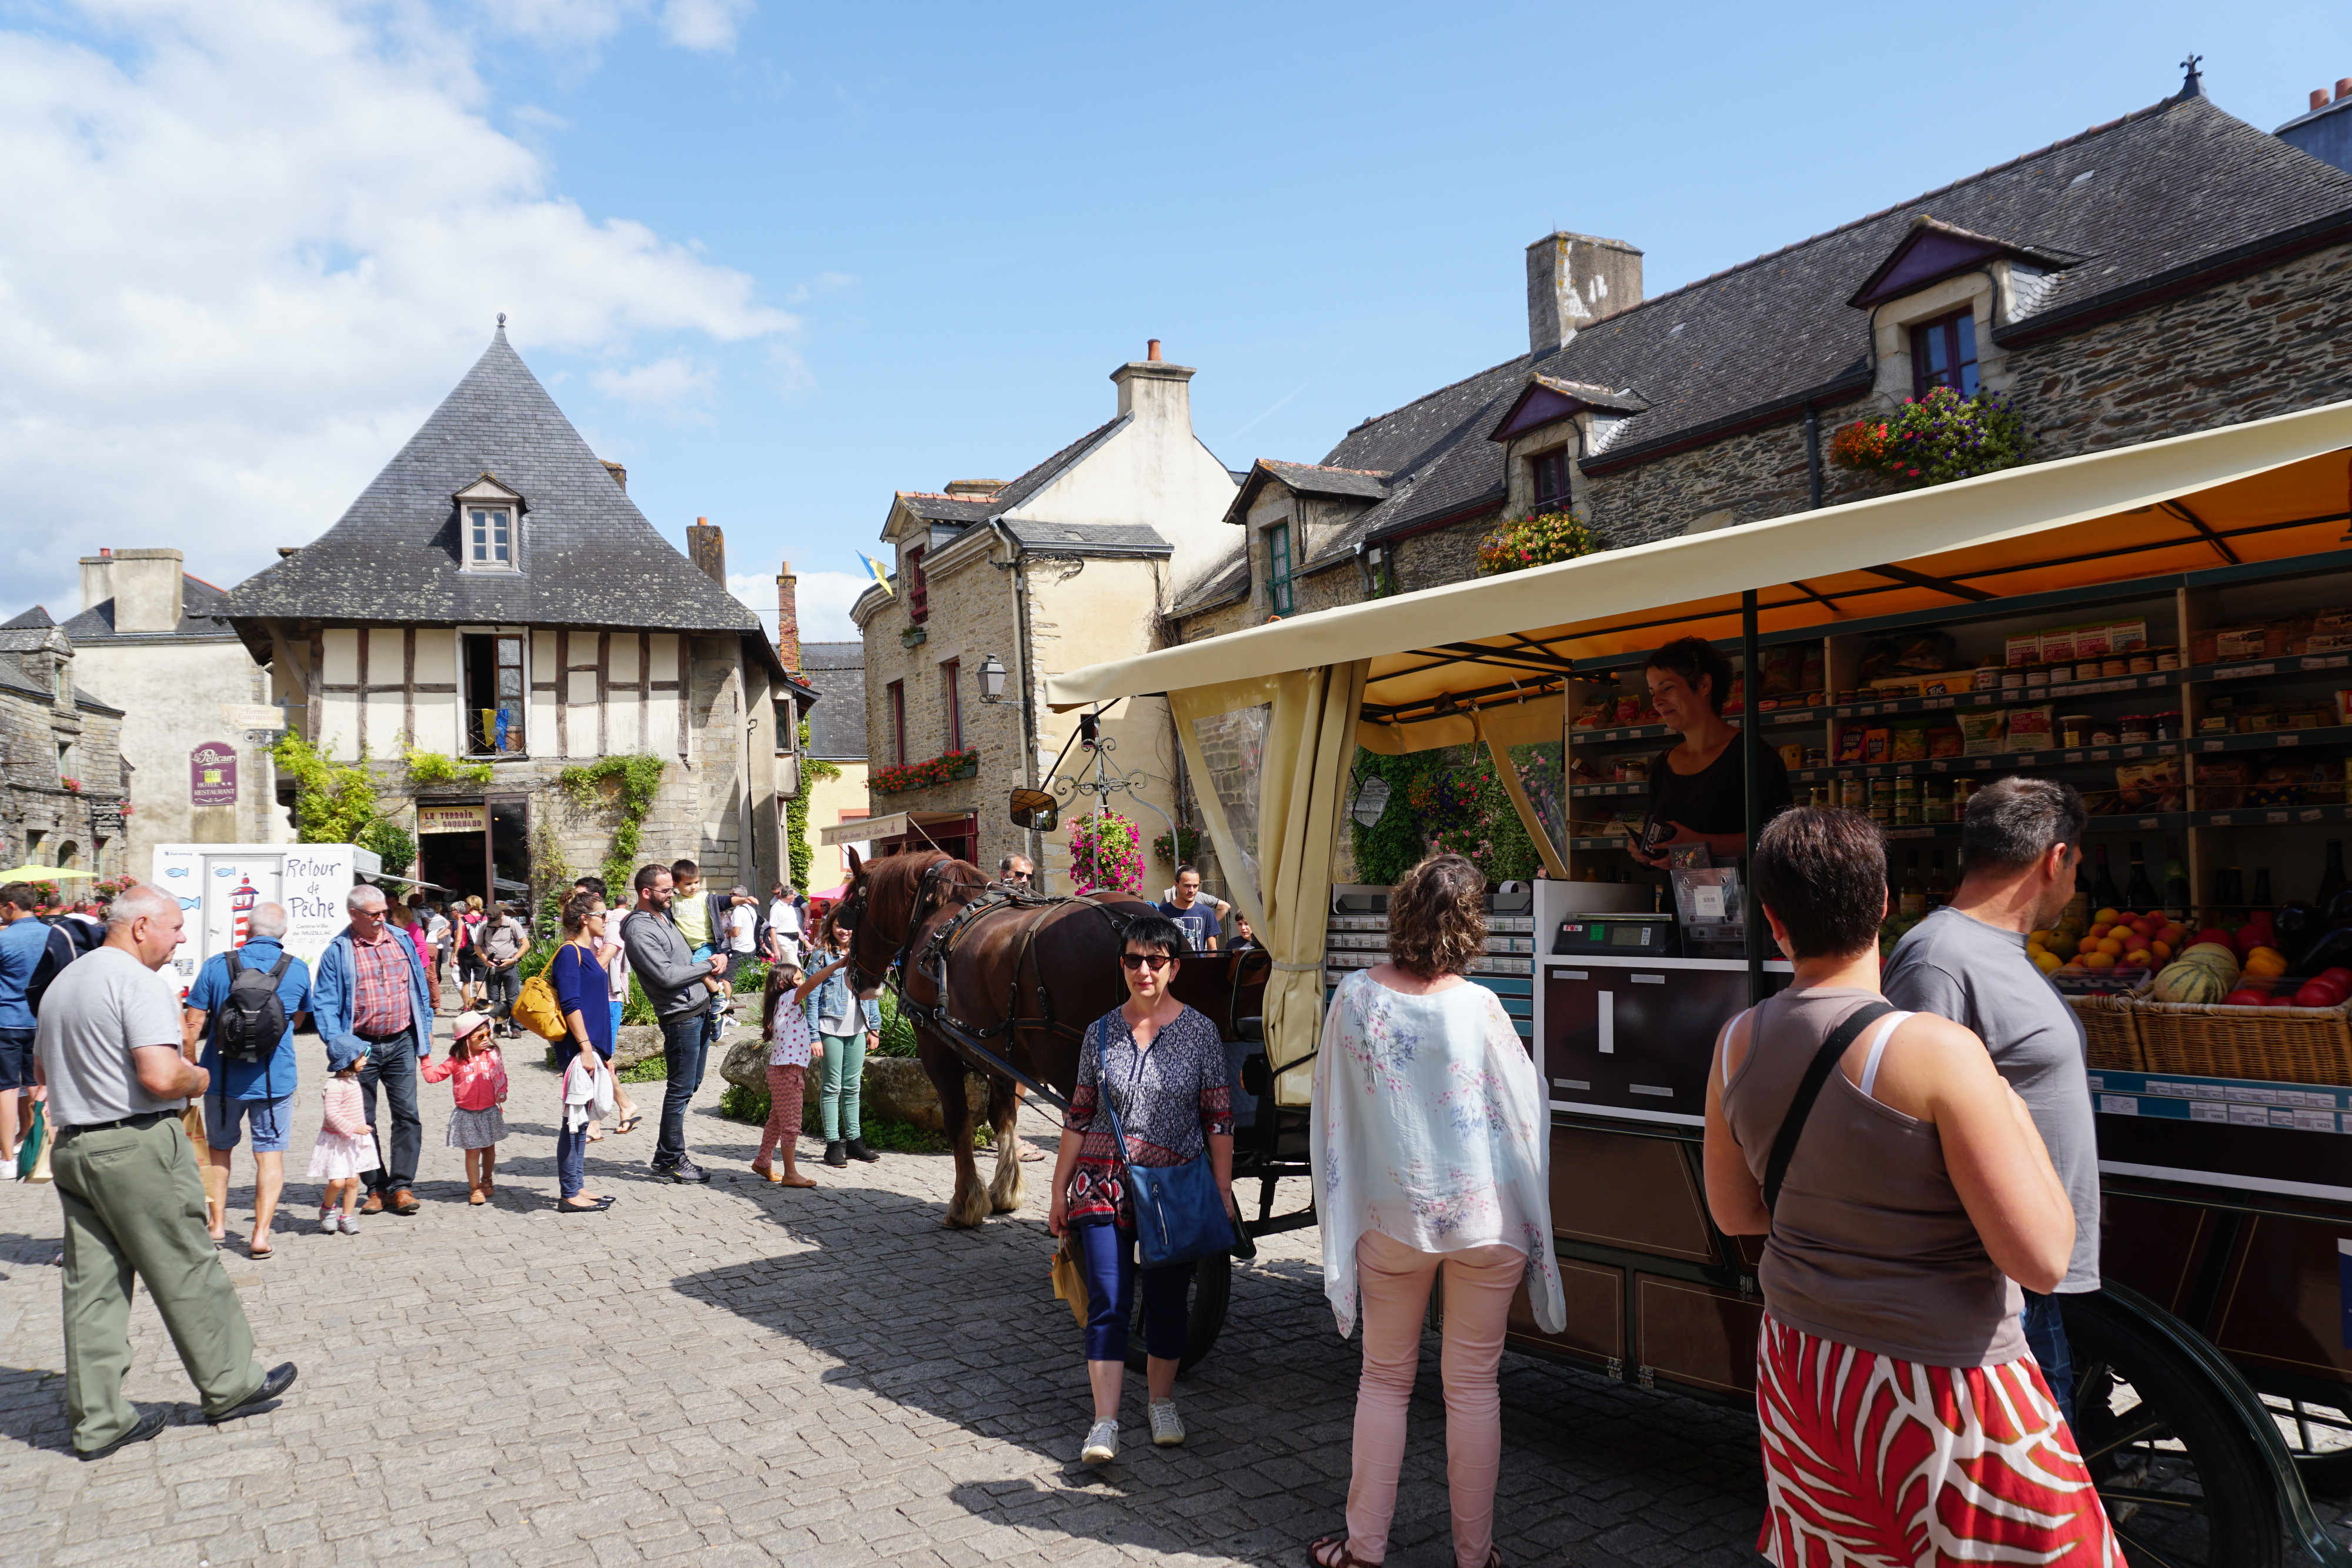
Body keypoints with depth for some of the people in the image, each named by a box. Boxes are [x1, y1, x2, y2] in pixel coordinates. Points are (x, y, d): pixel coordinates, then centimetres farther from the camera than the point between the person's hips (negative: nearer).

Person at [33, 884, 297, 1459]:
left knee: (92, 1283, 9)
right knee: (188, 1272, 4)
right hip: (138, 1146, -8)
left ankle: (98, 1419, 14)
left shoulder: (64, 981, 14)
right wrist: (198, 1078, -5)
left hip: (72, 1147, 9)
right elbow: (162, 1077, -25)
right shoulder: (140, 982, -15)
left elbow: (43, 1070, 26)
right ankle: (230, 1386, 16)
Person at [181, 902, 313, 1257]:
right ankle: (261, 1234, -1)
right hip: (276, 1079, 0)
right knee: (270, 1154, 5)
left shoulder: (216, 966, -6)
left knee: (219, 1149, 20)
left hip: (223, 1077, 1)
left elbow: (192, 1025, -6)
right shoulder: (298, 970, -2)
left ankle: (217, 1225, 26)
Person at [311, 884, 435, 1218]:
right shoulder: (338, 952, -3)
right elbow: (324, 1003, -6)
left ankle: (401, 1186, 3)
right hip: (361, 1046, -2)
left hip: (400, 1043, 2)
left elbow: (419, 987, 14)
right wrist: (336, 1042, -18)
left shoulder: (400, 941, 8)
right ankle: (377, 1188, 16)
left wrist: (425, 1027, 12)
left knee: (407, 1115, -3)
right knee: (363, 1121, 6)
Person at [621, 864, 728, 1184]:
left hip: (699, 1011, 10)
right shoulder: (639, 931, -15)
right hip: (680, 1017, -10)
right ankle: (670, 1161, 8)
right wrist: (708, 966, -11)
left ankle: (666, 1154, 25)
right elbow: (668, 976, -22)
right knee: (681, 1091, -3)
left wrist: (707, 978, 9)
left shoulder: (664, 917, 15)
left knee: (690, 1086, 15)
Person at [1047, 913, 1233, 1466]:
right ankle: (1105, 1422, 2)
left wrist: (1223, 1191, -4)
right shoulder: (1102, 1032, 2)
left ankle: (1160, 1401, 30)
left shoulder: (1200, 1031, -4)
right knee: (1108, 1302, -3)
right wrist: (1060, 1190, 8)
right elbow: (1079, 1116, 8)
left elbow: (1219, 1119, -1)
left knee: (1167, 1301, 11)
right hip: (1106, 1183, 1)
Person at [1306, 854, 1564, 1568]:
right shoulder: (1479, 1008, -14)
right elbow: (1528, 1114, -3)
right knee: (1474, 1385, 11)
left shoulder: (1355, 997, -10)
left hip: (1392, 1214, 1)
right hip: (1486, 1214, -1)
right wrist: (1536, 1198, 15)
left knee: (1385, 1379, 16)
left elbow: (1333, 1113, 1)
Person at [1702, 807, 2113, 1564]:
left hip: (1799, 1363, 6)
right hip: (1938, 1388, -6)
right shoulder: (1936, 1050, -22)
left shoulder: (1737, 1042, -4)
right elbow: (2041, 1260, -18)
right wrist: (2017, 1119, -5)